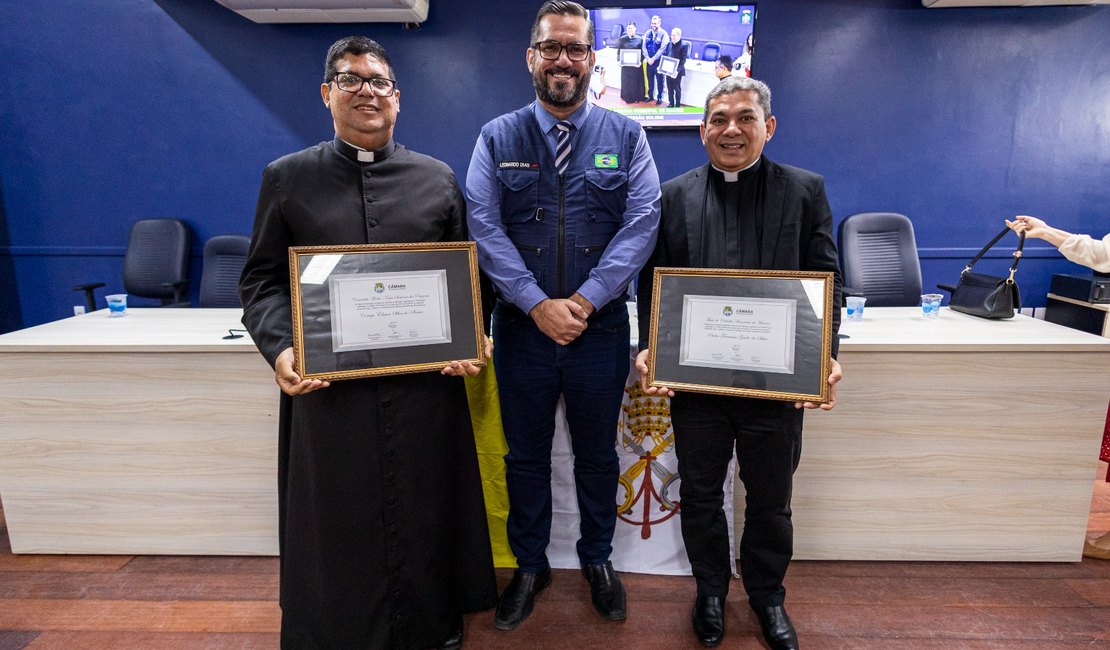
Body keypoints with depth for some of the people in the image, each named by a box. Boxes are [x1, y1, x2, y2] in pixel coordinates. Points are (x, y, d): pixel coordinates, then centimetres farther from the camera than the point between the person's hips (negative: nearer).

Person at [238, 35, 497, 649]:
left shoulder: (438, 178, 8)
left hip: (427, 382, 1)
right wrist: (279, 348, -12)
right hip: (325, 385, 0)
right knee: (337, 523, 11)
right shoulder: (288, 177, 6)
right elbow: (261, 279, 5)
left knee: (424, 513, 14)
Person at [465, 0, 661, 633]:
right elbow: (484, 226, -6)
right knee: (526, 455, 14)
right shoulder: (498, 137, 3)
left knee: (598, 454, 15)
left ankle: (598, 559, 38)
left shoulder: (625, 136, 3)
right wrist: (537, 304, -15)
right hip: (522, 326, 1)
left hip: (601, 326, 0)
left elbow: (642, 222, -6)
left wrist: (586, 300, -15)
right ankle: (530, 565, 35)